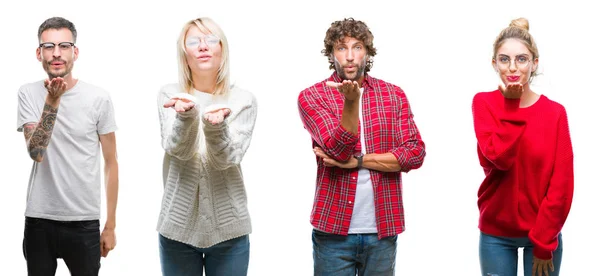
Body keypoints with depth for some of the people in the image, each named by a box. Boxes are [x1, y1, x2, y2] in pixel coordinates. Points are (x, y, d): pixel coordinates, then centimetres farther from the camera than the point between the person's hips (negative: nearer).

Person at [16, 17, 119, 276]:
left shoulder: (99, 98, -5)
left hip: (84, 222, -1)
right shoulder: (28, 93, -2)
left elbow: (111, 163, 1)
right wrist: (52, 100, -23)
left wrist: (110, 225, 1)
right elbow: (36, 152, -14)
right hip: (38, 219, 1)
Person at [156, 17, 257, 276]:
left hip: (228, 229, 0)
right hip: (178, 226, 0)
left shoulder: (243, 100, -2)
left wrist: (215, 125, -33)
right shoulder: (170, 94, 0)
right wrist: (187, 114, -34)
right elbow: (176, 149, -15)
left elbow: (227, 158, -13)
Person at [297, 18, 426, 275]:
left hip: (383, 229, 2)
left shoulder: (394, 95, 5)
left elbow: (415, 153, -4)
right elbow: (339, 149, -14)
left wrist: (357, 160, -13)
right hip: (334, 230, -2)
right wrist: (351, 100, -27)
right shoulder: (312, 96, -1)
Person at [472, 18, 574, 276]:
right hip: (495, 233, 0)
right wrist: (511, 104, -15)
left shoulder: (554, 112, -5)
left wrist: (544, 241, -11)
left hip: (543, 232, 0)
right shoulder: (483, 103, -4)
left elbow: (561, 183, -7)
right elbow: (499, 157, -20)